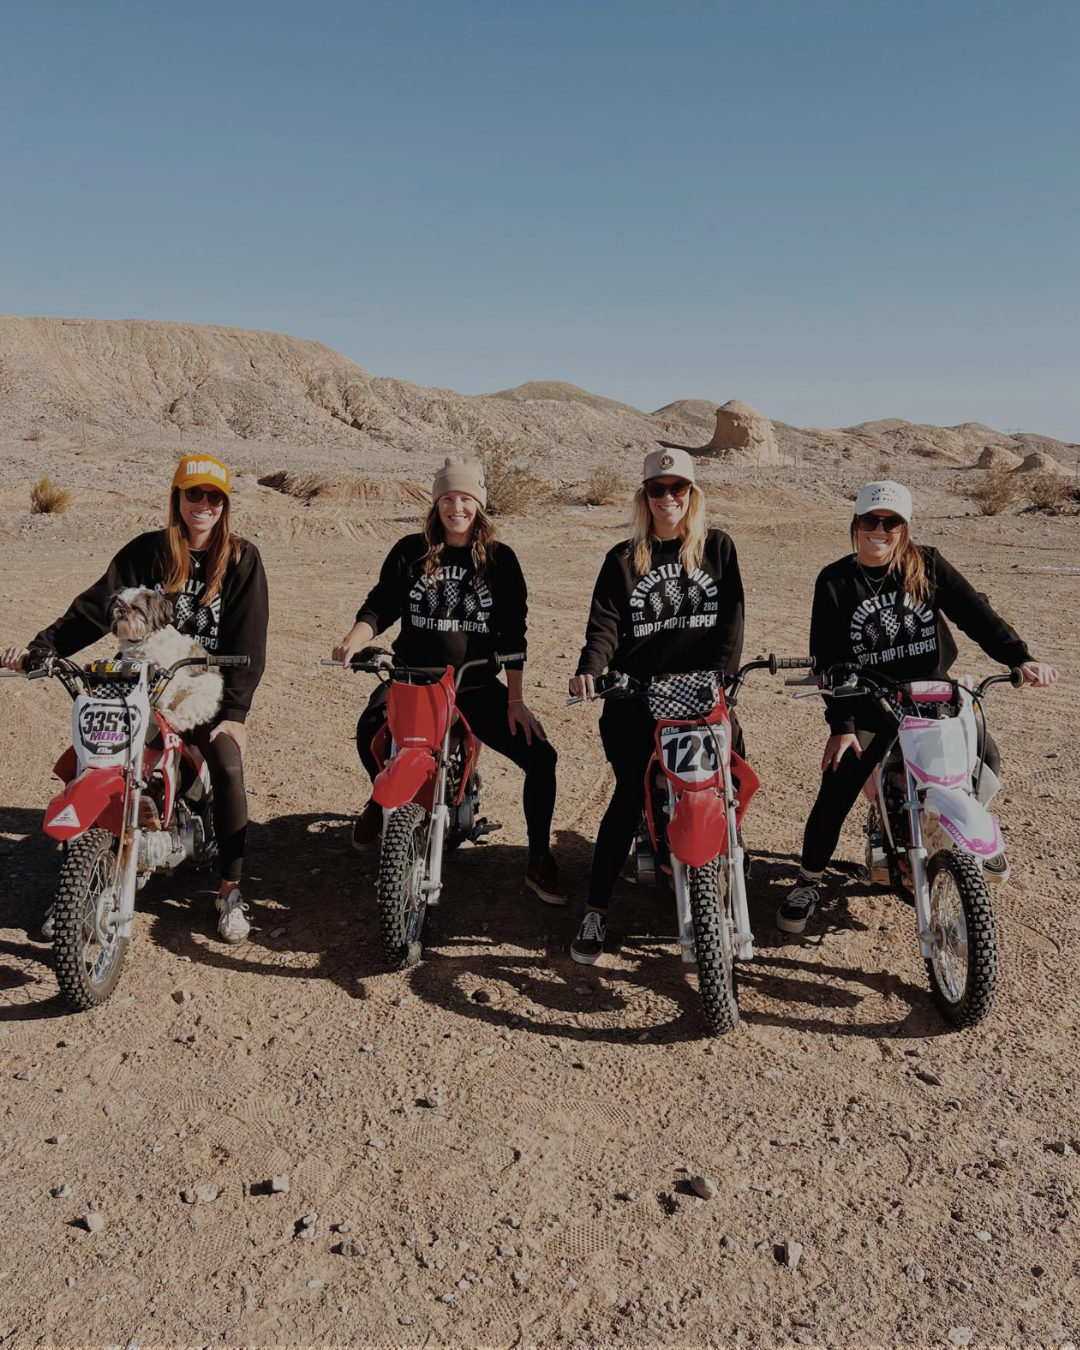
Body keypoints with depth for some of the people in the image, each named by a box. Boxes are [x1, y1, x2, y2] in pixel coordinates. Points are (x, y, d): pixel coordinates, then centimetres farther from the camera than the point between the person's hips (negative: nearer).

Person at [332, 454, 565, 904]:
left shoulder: (499, 558, 3)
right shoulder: (410, 551, 5)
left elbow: (513, 633, 0)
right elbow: (379, 607, 5)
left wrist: (515, 700, -7)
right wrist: (353, 641, -18)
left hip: (478, 683, 0)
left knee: (540, 755, -15)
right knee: (370, 732, -29)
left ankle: (539, 862, 5)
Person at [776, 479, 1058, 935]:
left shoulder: (927, 564, -3)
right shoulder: (834, 582, -6)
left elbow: (974, 612, -11)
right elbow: (829, 659, -7)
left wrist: (1019, 657, -27)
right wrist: (841, 725, -14)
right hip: (869, 706, -2)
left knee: (985, 760, -5)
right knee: (836, 790, -12)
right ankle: (808, 880, 8)